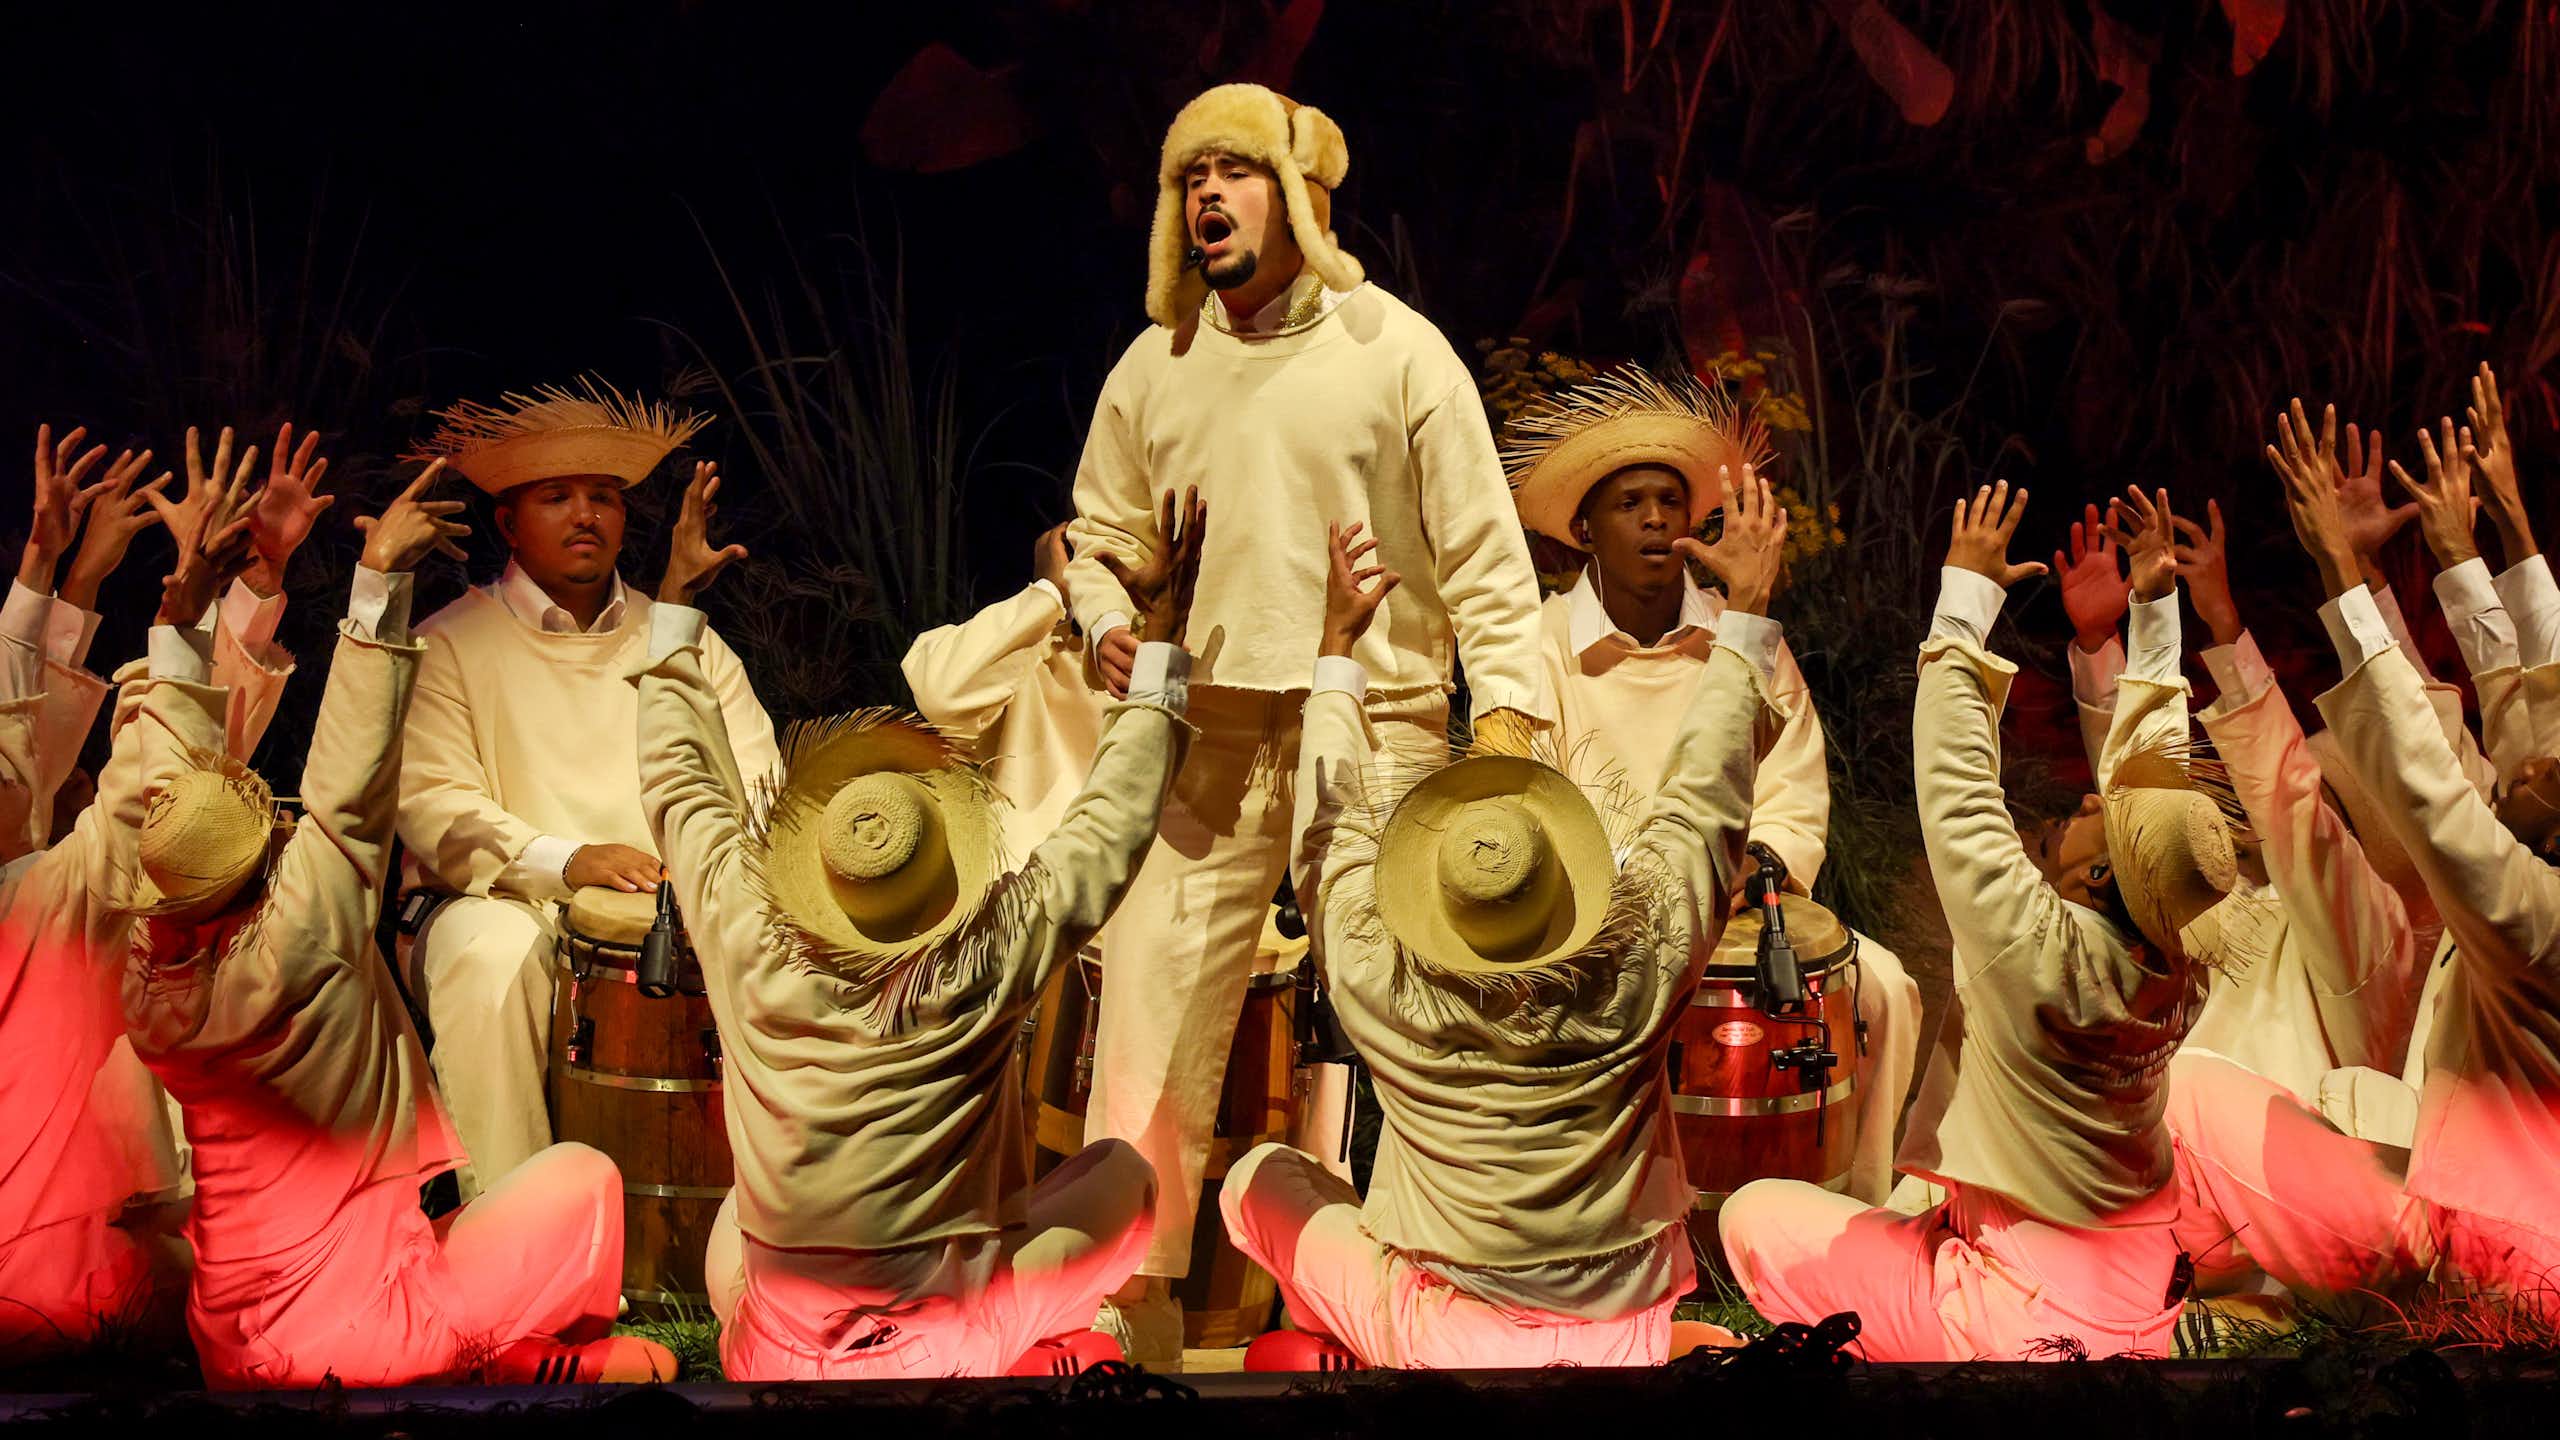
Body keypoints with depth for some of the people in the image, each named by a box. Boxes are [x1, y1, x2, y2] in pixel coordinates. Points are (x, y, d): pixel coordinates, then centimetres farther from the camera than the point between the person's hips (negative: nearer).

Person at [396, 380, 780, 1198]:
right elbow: (431, 805, -8)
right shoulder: (448, 647, 4)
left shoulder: (685, 639, 16)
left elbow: (757, 786, 9)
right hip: (507, 901, -2)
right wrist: (564, 860, -22)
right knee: (493, 955, -36)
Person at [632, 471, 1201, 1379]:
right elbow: (1115, 822, -9)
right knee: (1123, 1171, 16)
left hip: (777, 1346, 3)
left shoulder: (750, 948, -15)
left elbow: (677, 776, 1)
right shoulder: (990, 964, -21)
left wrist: (675, 600, 9)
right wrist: (1163, 638, -3)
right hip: (951, 1342, -3)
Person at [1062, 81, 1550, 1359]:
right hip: (1206, 737, 3)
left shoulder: (1394, 349, 0)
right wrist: (1108, 624, -1)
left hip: (1376, 730, -3)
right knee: (1152, 1012, -1)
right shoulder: (1154, 365, 11)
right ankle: (1127, 1312, 9)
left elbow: (1481, 547, -2)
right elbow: (1101, 535, 20)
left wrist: (1505, 705, -11)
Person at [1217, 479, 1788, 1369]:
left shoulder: (1378, 984, -17)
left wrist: (1338, 642, 12)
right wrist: (1749, 610, 9)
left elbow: (1338, 824, 2)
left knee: (1261, 1177, 16)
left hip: (1442, 1342, -2)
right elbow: (1706, 796, -1)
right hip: (1633, 1340, 2)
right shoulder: (1640, 962, -16)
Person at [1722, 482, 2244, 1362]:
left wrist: (1965, 595, -13)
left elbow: (1955, 783, -20)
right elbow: (2161, 771, 6)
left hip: (2026, 1316, -8)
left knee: (1753, 1215, 2)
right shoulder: (2175, 966, -8)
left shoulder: (2035, 947, -26)